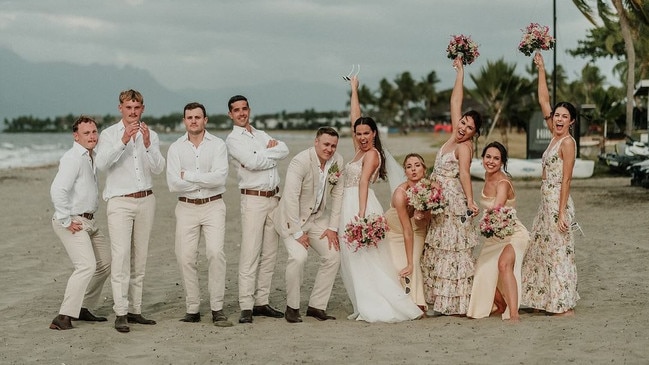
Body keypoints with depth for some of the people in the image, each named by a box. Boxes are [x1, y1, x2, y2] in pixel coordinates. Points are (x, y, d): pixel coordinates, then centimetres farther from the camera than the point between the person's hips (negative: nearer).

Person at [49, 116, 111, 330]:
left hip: (89, 221, 10)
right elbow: (57, 190, -27)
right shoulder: (73, 158, -17)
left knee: (105, 262, 15)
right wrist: (66, 221, -23)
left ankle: (82, 308, 25)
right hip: (73, 222, -10)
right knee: (87, 266, -22)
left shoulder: (91, 158, 14)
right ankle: (63, 317, -22)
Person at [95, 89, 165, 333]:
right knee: (121, 257, -11)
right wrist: (123, 141, -25)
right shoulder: (109, 134, 1)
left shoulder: (150, 135, 10)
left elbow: (158, 168, -3)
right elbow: (102, 163, -16)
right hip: (120, 202, -4)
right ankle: (120, 314, -12)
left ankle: (135, 310, 10)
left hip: (145, 201, 4)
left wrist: (147, 145, -18)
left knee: (139, 258, 5)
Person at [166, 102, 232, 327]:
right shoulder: (175, 148, 5)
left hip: (213, 206, -2)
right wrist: (205, 181, -9)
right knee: (185, 258, -3)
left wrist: (188, 175, -12)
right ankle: (192, 309, 7)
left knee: (216, 253, -16)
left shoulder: (217, 145, 2)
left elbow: (220, 177, -14)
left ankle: (217, 309, -10)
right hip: (186, 207, 2)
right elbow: (173, 184, -6)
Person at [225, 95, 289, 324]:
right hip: (253, 199, -6)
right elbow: (252, 163, -16)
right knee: (250, 254, -10)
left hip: (274, 197, 6)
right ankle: (246, 307, -9)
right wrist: (271, 151, -1)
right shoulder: (233, 139, -1)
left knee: (270, 254, 7)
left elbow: (284, 150, 3)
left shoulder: (261, 135, 19)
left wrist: (264, 153, -8)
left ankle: (262, 302, 12)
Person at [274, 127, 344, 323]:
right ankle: (292, 307, -8)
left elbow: (337, 195, 2)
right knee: (298, 256, -25)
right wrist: (297, 232, -24)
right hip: (293, 218, -7)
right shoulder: (300, 161, -24)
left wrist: (333, 227, -2)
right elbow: (291, 197, -26)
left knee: (333, 256, 0)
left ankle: (316, 306, 12)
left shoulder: (337, 161, -6)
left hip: (318, 218, 7)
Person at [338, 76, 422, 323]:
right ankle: (366, 307, 6)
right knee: (354, 258, 6)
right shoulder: (360, 150, 14)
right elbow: (355, 117, 22)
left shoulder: (371, 154, -8)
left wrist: (361, 213, -29)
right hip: (349, 206, 9)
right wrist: (354, 89, 29)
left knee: (366, 257, -11)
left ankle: (378, 309, -11)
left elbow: (363, 182, -21)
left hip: (361, 206, -9)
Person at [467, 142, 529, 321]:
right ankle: (502, 306, 33)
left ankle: (514, 314, -40)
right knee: (484, 272, 7)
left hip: (513, 234, -9)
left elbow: (496, 208, -43)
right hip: (494, 236, 9)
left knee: (504, 264, -34)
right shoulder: (487, 176, 0)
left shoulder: (503, 183, -23)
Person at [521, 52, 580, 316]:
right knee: (541, 250, 13)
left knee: (559, 252, -4)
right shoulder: (555, 136, 9)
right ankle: (551, 300, 21)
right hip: (547, 201, 9)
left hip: (558, 202, -9)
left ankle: (565, 306, 3)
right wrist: (541, 69, 14)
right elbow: (543, 100, 15)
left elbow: (566, 179, -16)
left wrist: (561, 212, -19)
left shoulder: (568, 142, -12)